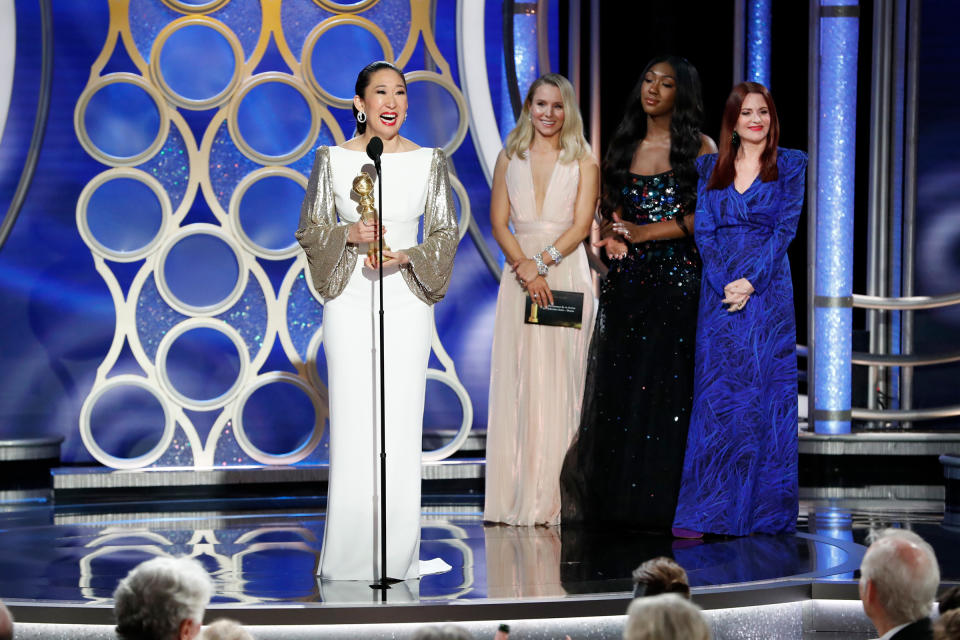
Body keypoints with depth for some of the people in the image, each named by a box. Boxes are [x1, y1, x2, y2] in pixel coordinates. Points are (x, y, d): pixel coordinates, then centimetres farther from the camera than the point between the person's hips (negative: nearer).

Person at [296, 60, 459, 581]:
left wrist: (407, 256, -11)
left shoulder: (429, 161, 5)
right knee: (351, 426, -2)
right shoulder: (333, 159, 3)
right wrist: (349, 234, -13)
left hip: (406, 305, 1)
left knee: (402, 426, 1)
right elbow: (309, 231, 6)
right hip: (350, 304, -1)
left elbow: (446, 234, 7)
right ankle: (349, 553, 5)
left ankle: (398, 552, 8)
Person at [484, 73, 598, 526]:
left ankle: (549, 499, -2)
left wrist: (542, 262, -16)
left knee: (558, 382, -4)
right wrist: (523, 265, -12)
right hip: (519, 275, 2)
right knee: (515, 382, 0)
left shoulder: (583, 163, 4)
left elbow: (581, 225, -4)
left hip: (566, 272, -2)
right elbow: (499, 222, 4)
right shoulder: (509, 160, 10)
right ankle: (513, 497, 2)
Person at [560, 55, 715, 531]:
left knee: (667, 388, -6)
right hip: (627, 279, 4)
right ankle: (617, 503, 7)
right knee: (617, 387, 1)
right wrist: (612, 237, -4)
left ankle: (663, 505, -2)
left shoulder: (700, 149, 1)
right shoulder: (623, 148, 14)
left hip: (678, 278, -4)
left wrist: (646, 232, -14)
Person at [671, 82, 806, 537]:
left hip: (767, 290, -2)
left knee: (766, 395, -2)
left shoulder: (791, 165, 3)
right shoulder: (712, 167, 11)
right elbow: (704, 230, 5)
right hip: (719, 290, 2)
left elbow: (785, 229, -4)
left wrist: (749, 282, -14)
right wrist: (725, 284, -9)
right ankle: (702, 513, -2)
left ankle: (763, 511, 4)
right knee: (715, 396, -2)